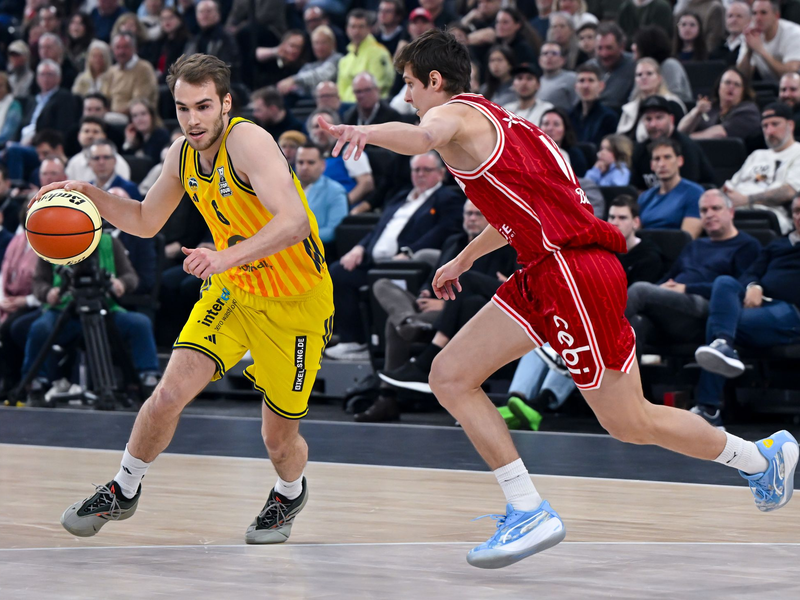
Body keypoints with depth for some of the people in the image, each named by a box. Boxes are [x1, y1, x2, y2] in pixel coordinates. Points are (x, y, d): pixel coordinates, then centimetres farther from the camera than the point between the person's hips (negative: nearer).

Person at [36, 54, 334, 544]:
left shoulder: (247, 141, -26)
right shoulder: (183, 155, -4)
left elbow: (296, 223, -39)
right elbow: (146, 222, 13)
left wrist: (227, 257, -50)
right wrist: (90, 195, -3)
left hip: (296, 302, -5)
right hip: (233, 290, 5)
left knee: (279, 437, 4)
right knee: (170, 394, -12)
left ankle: (291, 492, 38)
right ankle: (124, 490, 11)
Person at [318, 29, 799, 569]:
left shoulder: (456, 114, -8)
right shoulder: (491, 121, 22)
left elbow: (421, 137, -35)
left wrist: (367, 132, -52)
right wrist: (464, 259, 41)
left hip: (576, 270, -10)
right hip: (543, 276, 10)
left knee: (632, 424, 0)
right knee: (450, 378, 3)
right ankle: (530, 512, 0)